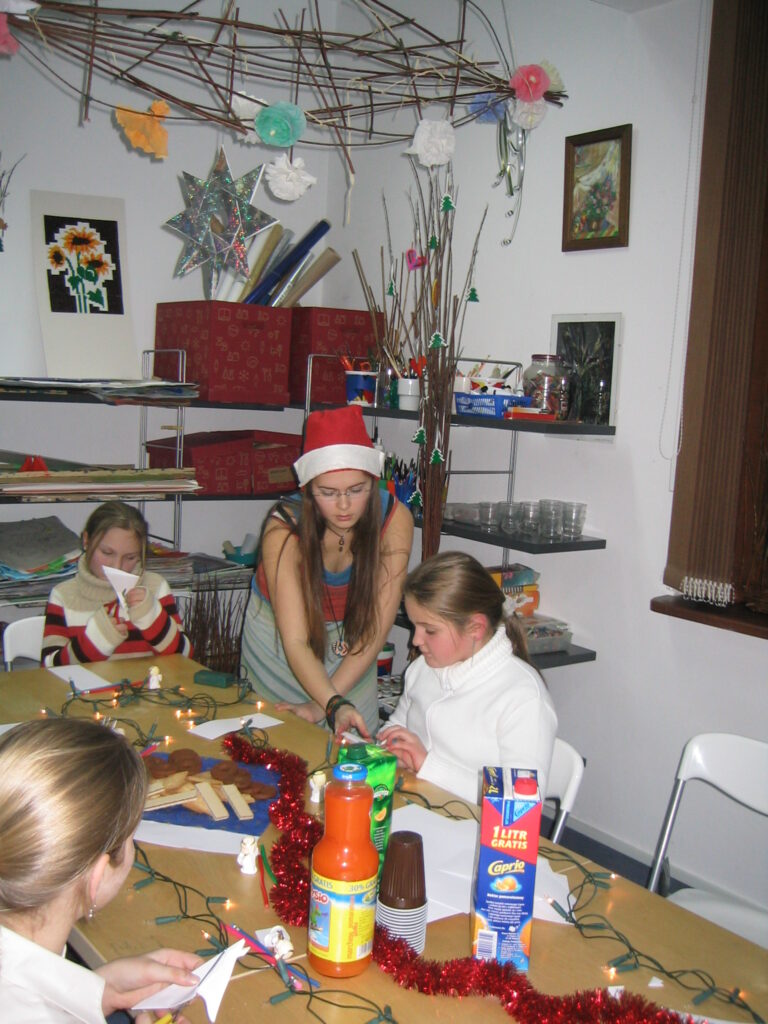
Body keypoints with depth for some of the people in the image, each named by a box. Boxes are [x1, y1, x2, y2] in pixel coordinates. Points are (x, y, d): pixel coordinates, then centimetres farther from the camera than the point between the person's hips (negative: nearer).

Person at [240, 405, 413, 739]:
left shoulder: (394, 519, -26)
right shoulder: (285, 529, -30)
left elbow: (376, 628, -24)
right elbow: (295, 642, -33)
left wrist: (321, 705, -29)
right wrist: (334, 704, -50)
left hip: (351, 647, 2)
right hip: (278, 642, -1)